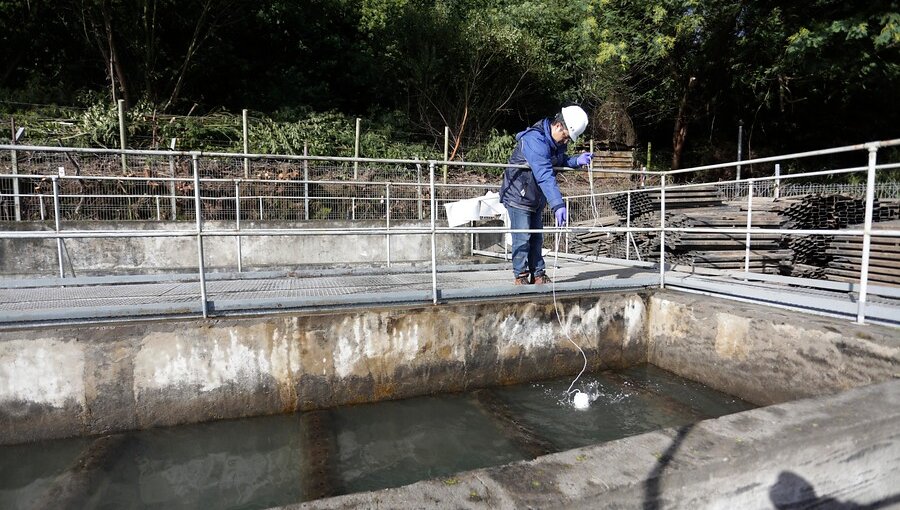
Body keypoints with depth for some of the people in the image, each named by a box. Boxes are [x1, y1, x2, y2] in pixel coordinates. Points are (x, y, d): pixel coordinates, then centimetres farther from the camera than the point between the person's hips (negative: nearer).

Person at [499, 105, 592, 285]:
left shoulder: (558, 142, 1)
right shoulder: (535, 140, -28)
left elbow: (559, 161, 17)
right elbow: (545, 176, -38)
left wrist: (577, 160, -4)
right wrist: (558, 205, -45)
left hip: (536, 199, 9)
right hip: (518, 196, -9)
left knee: (536, 238, 10)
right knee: (522, 238, -7)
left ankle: (538, 274, 18)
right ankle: (520, 276, 5)